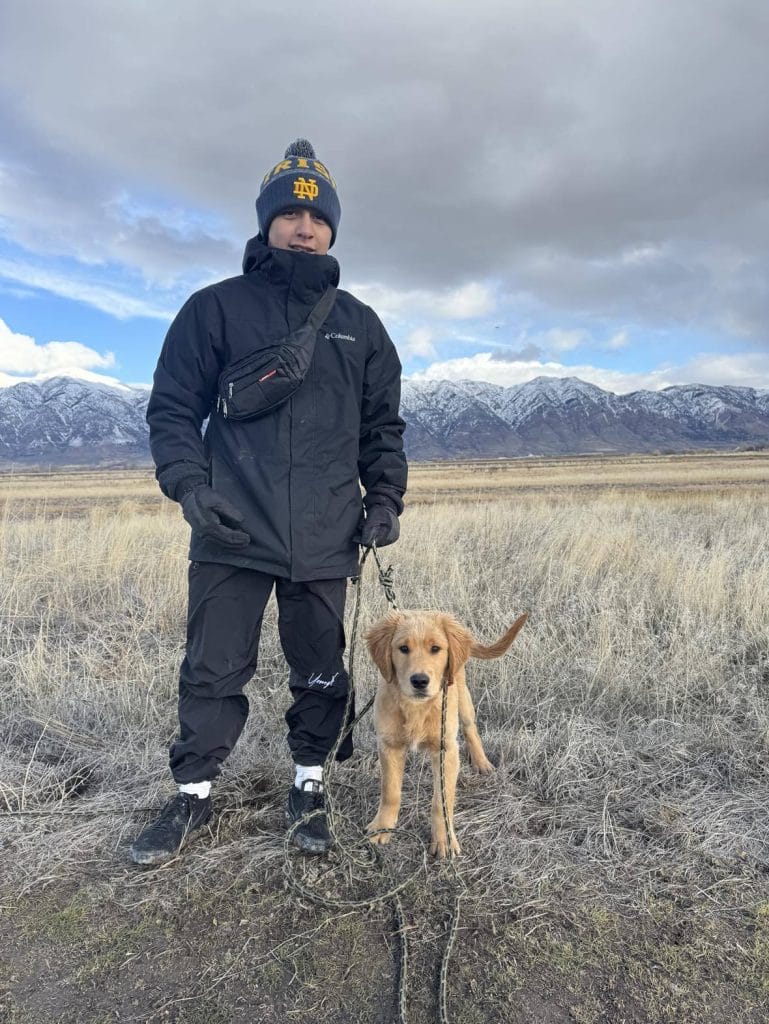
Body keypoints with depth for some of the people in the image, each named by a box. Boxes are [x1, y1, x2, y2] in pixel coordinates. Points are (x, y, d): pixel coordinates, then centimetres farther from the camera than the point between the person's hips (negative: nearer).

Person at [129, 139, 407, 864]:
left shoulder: (359, 324, 13)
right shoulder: (216, 308, 5)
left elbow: (383, 425, 16)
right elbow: (172, 406, 4)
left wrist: (385, 499, 3)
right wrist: (189, 485, -12)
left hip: (325, 538, 2)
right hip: (232, 533, -1)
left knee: (320, 672, 11)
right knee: (213, 669, 7)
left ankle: (308, 786, 31)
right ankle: (192, 795, 27)